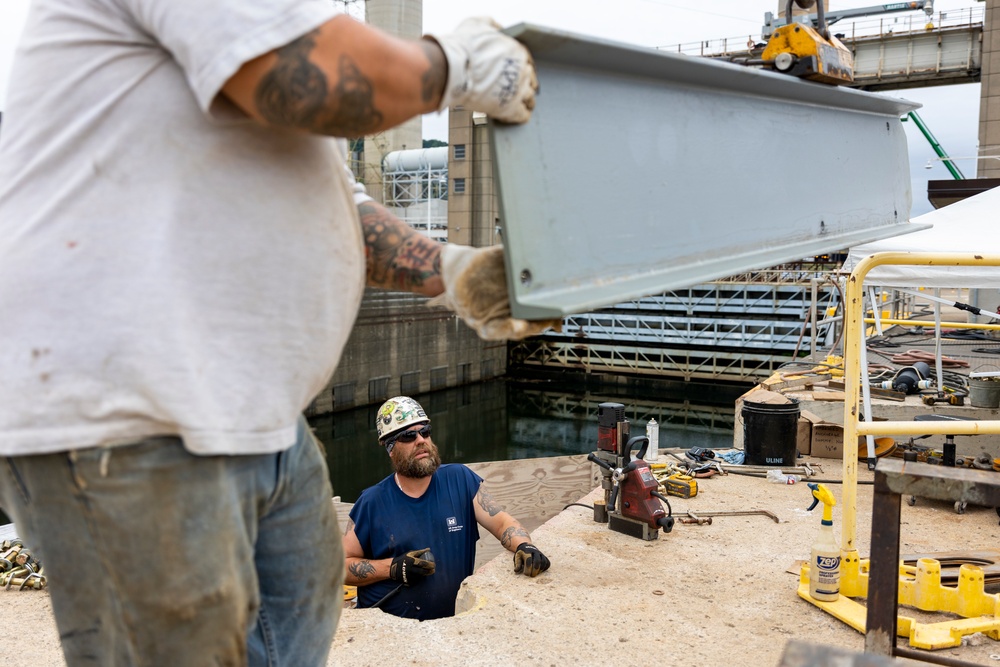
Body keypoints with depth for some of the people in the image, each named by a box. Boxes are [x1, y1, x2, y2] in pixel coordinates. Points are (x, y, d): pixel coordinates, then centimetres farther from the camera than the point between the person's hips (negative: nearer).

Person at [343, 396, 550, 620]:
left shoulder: (460, 480, 3)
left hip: (450, 622, 1)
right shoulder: (372, 502, 0)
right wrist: (393, 568, -11)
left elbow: (502, 521, 1)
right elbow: (343, 565, 4)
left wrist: (525, 546, -19)